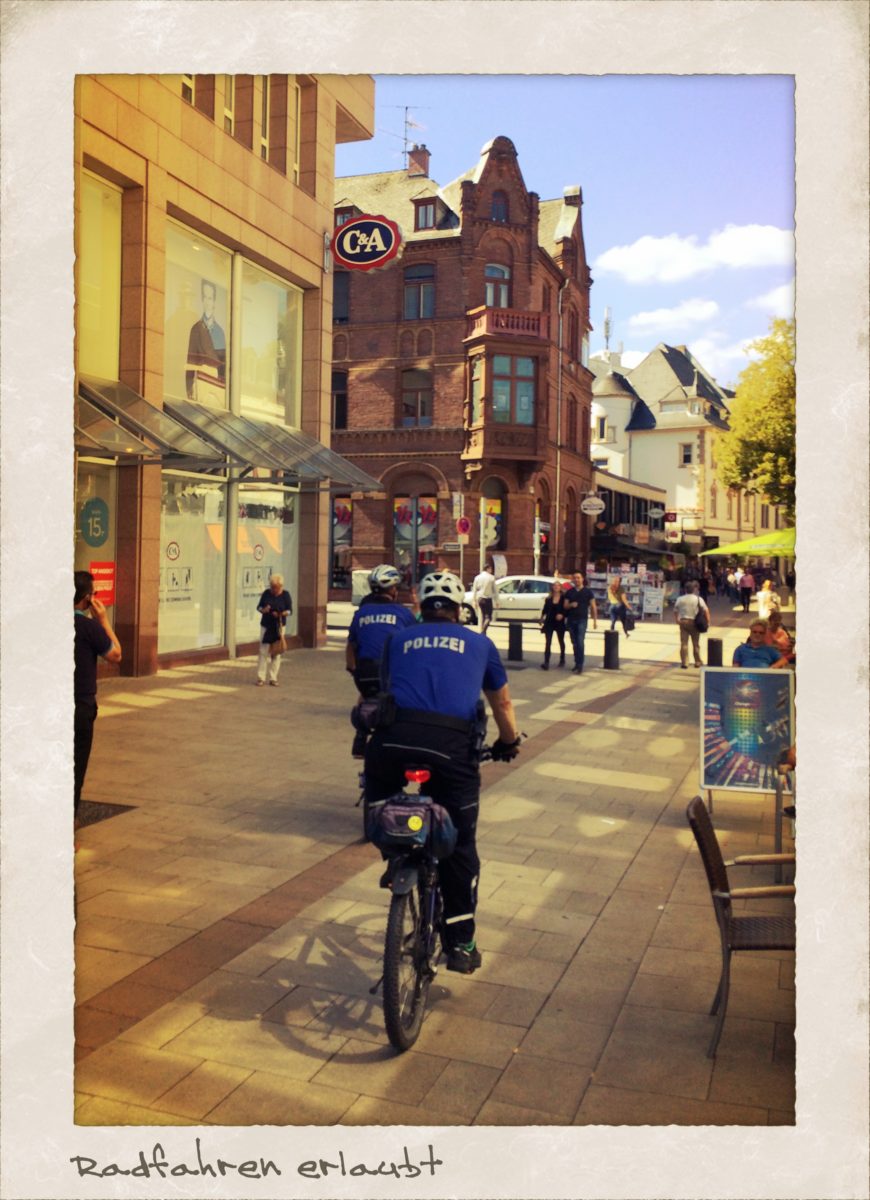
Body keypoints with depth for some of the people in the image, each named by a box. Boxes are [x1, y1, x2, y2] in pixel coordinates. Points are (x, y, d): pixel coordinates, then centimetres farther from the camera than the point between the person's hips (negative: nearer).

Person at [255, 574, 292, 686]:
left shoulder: (285, 595, -1)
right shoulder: (266, 593, 2)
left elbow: (289, 610, -3)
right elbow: (259, 607, 6)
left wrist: (282, 614, -22)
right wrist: (263, 610, -16)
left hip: (279, 626, 0)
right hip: (266, 626, 0)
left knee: (276, 653, 2)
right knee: (263, 652, -4)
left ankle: (273, 678, 8)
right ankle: (261, 678, 0)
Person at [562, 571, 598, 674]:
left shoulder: (588, 591, 2)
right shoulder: (569, 592, 10)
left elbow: (593, 606, 3)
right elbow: (565, 606, 9)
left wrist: (595, 620, -2)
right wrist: (571, 605, -14)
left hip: (582, 620, -4)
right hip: (571, 620, 4)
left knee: (580, 642, -13)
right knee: (574, 643, 8)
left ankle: (580, 666, -13)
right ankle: (577, 664, 18)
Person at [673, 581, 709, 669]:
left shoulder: (679, 599, 4)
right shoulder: (698, 599, -3)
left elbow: (675, 611, 8)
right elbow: (706, 610, -9)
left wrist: (677, 620, 19)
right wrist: (707, 620, 0)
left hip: (683, 622, 2)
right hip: (694, 622, -1)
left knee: (684, 643, 1)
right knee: (696, 643, 11)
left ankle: (684, 663, -3)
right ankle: (698, 662, 20)